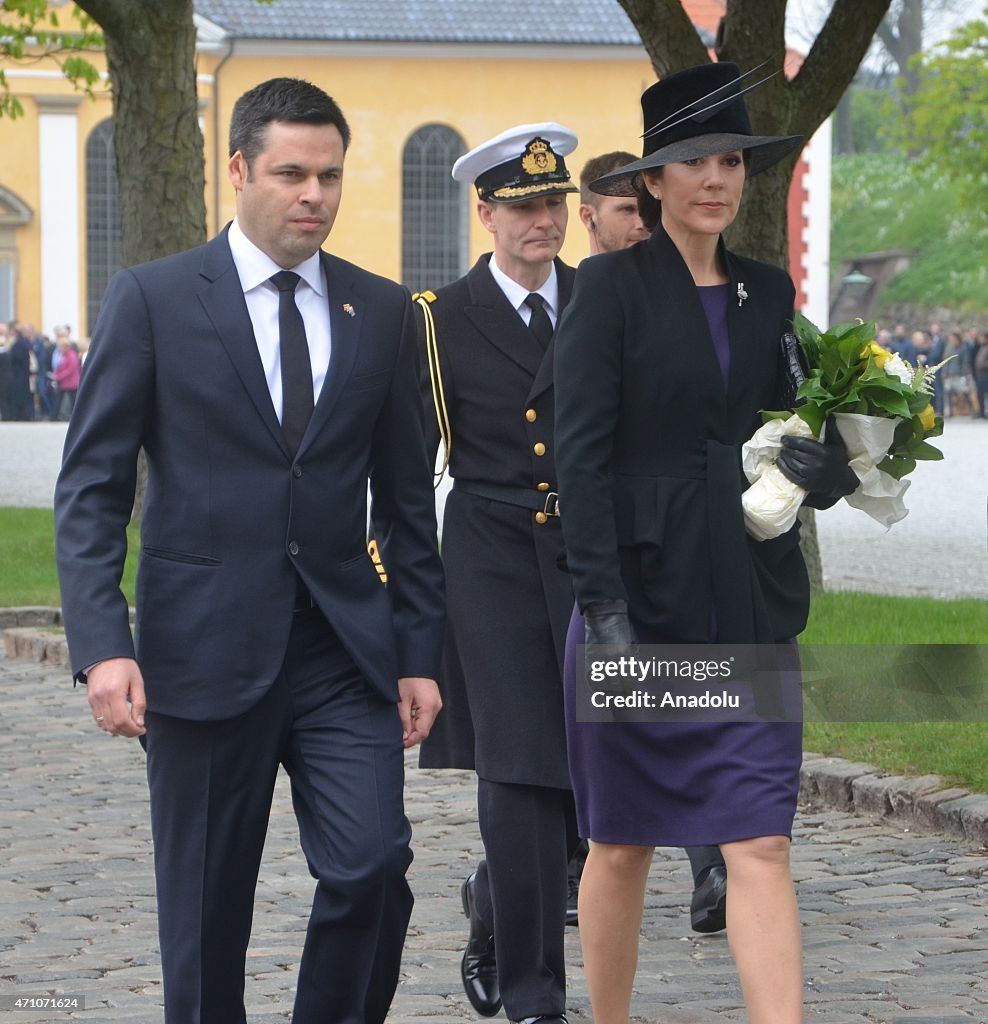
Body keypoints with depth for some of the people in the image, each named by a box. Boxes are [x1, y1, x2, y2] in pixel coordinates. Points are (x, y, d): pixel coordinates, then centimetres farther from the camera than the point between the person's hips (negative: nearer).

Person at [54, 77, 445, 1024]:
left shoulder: (380, 311, 10)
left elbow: (406, 496, 14)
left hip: (345, 655, 2)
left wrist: (419, 651, 8)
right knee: (206, 913, 4)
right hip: (203, 652, -2)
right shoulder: (151, 300, -1)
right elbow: (90, 489, -3)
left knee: (372, 867, -12)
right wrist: (102, 644, -14)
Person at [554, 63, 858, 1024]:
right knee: (621, 846, 8)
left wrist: (826, 467, -8)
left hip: (747, 614, 4)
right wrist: (604, 609, -17)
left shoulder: (767, 292, 11)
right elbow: (579, 454, -10)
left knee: (762, 845, -5)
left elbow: (801, 437, 17)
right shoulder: (613, 285, -4)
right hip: (640, 598, -3)